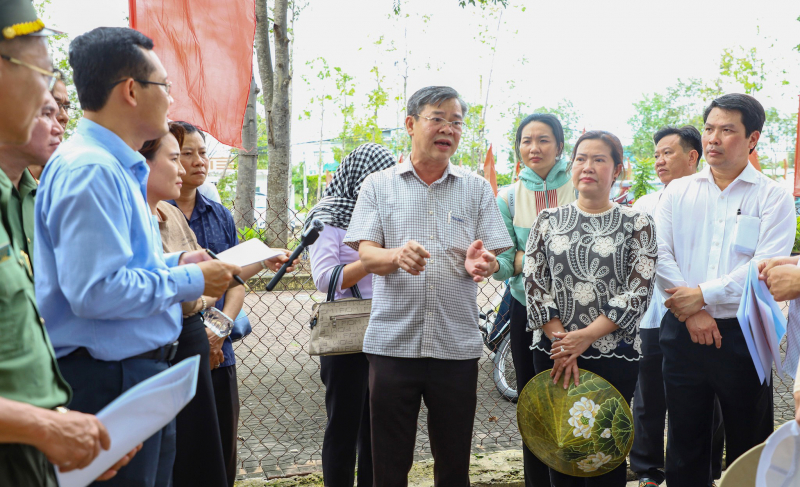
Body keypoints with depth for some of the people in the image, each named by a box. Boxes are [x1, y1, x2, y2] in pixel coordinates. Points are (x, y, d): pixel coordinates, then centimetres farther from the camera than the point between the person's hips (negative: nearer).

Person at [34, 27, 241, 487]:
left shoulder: (120, 167, 15)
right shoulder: (90, 170, -20)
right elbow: (95, 291, -28)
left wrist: (174, 262, 9)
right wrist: (190, 281, -16)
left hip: (141, 372, 11)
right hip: (109, 380, -11)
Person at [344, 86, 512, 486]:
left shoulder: (476, 189, 10)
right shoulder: (378, 185, 6)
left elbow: (491, 256, 5)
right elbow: (366, 256, -3)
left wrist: (478, 263, -19)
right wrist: (397, 256, -25)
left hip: (457, 344, 1)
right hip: (392, 342, -1)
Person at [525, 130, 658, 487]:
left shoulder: (636, 224, 1)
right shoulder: (548, 221, 7)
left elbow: (639, 291, -7)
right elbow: (534, 284, 1)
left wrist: (586, 336, -15)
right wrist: (560, 342, -10)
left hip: (613, 354, -2)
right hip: (553, 352, 2)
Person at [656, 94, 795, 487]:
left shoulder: (773, 198, -1)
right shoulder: (678, 192, 9)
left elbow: (767, 266, -13)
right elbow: (661, 255, -1)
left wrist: (702, 295, -16)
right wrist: (691, 312, -12)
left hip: (743, 334, -3)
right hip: (682, 332, 3)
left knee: (747, 446, 7)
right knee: (685, 441, 12)